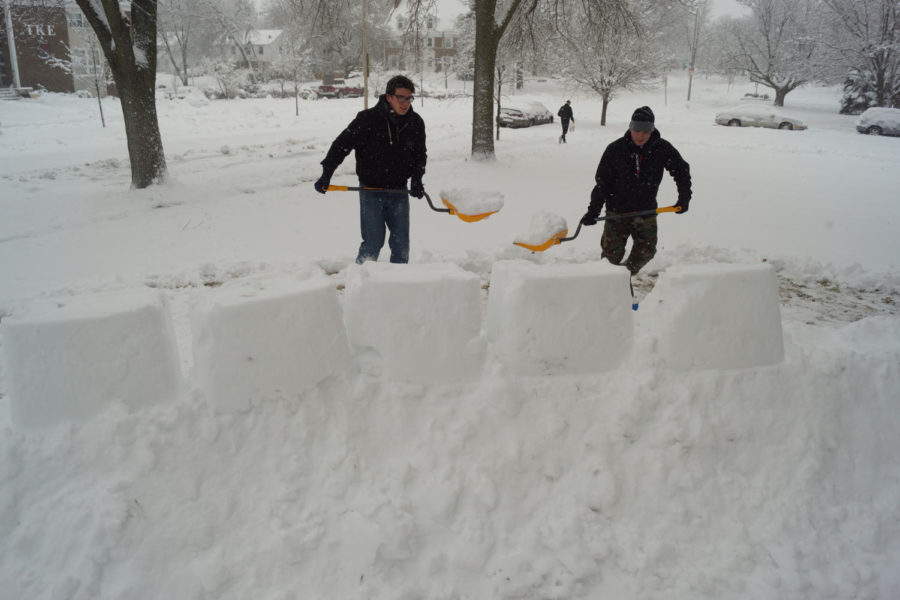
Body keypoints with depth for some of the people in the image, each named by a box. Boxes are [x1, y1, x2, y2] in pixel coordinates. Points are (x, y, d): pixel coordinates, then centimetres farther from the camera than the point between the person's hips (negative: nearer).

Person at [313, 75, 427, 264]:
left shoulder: (416, 123, 0)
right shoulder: (368, 119, -14)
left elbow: (420, 154, 13)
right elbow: (342, 144, -8)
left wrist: (416, 178, -3)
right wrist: (326, 174, -13)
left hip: (399, 191, 4)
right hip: (371, 191, -4)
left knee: (401, 242, 7)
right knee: (373, 242, -4)